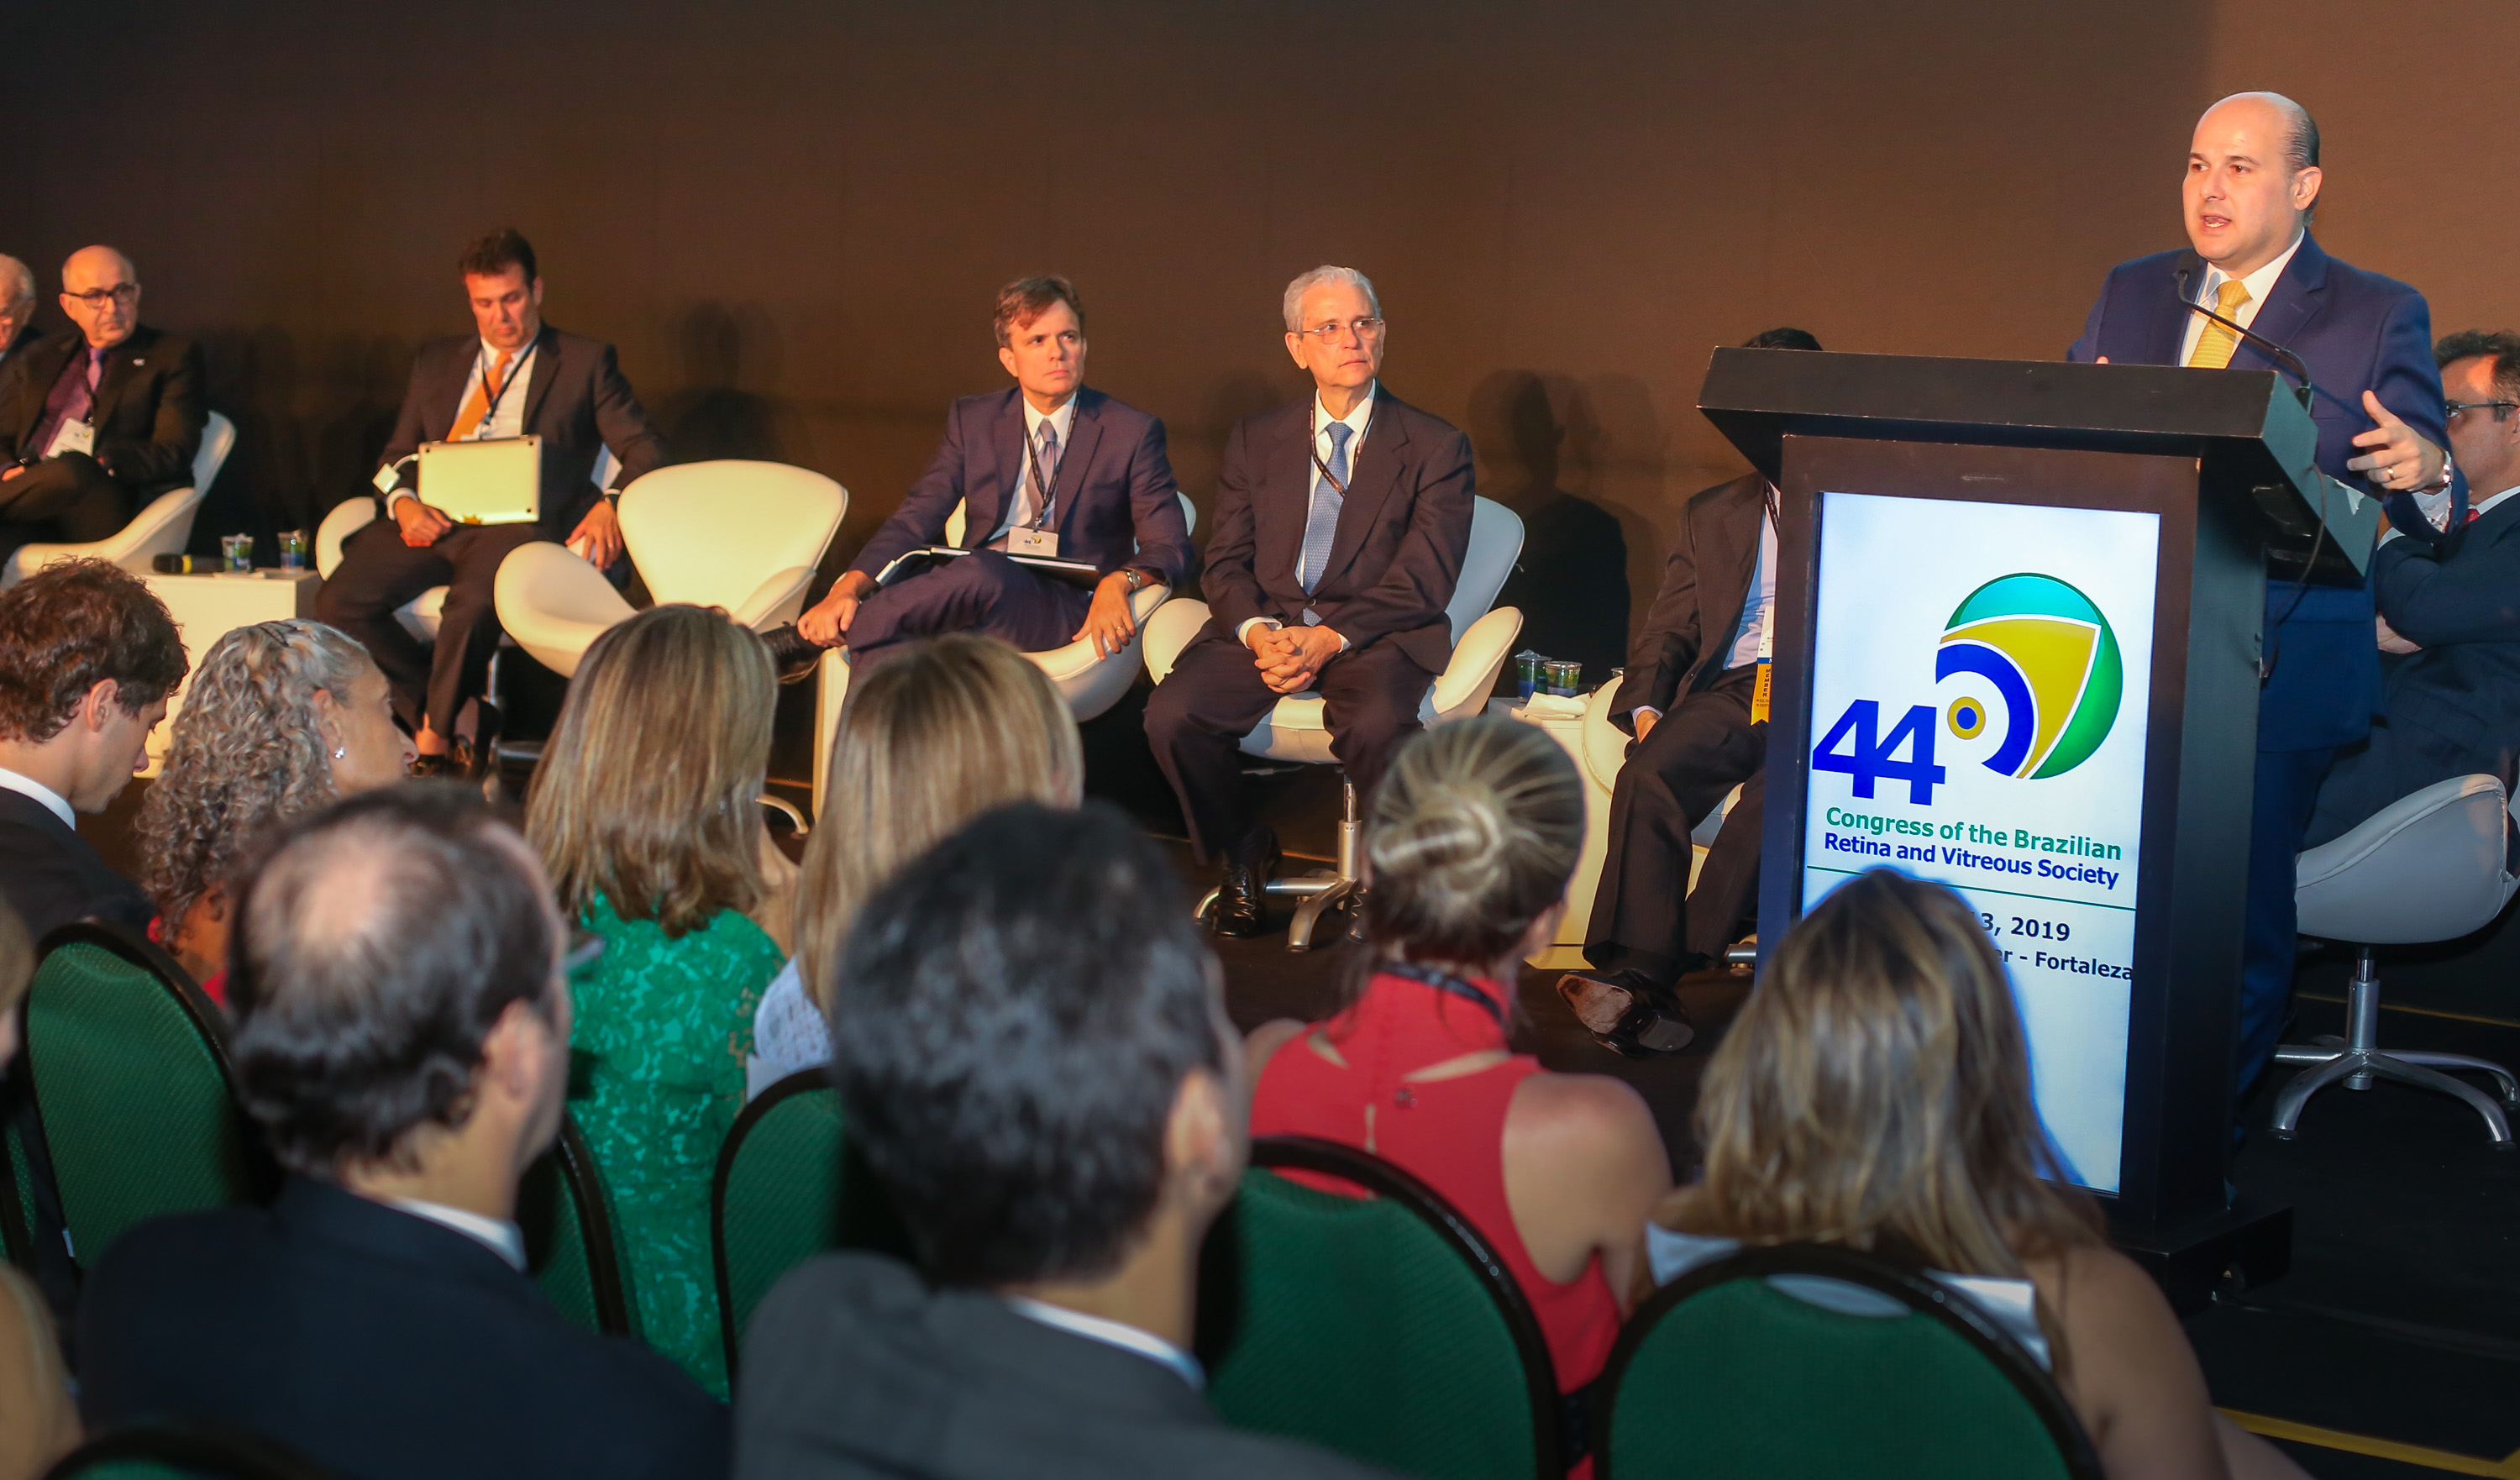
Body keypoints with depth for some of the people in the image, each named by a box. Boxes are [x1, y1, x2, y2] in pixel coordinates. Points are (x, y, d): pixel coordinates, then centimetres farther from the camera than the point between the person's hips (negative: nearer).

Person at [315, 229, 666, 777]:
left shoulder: (585, 361, 12)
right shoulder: (436, 362, 23)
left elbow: (644, 446, 6)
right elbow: (399, 455, 22)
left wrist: (611, 503, -14)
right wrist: (403, 502, -2)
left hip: (517, 521, -4)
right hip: (433, 520, 4)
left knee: (471, 605, -36)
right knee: (339, 603, -20)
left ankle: (436, 742, -15)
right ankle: (435, 707, -2)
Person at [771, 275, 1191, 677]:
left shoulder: (1132, 433, 7)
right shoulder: (972, 420, 15)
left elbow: (1169, 548, 4)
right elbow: (913, 520, 9)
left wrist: (1118, 582, -20)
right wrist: (848, 587, -11)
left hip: (1063, 613, -2)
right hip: (969, 592, 3)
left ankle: (803, 637, -25)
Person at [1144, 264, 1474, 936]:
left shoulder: (1436, 447, 4)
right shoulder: (1255, 440, 15)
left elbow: (1424, 579, -5)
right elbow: (1225, 563, 9)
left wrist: (1330, 638, -18)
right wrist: (1258, 631, -13)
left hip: (1375, 634, -3)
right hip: (1265, 622, 3)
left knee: (1377, 725, -37)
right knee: (1173, 715, -25)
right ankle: (1241, 855, 3)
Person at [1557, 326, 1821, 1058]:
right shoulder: (1712, 513, 27)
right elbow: (1667, 631, 21)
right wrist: (1645, 706, 1)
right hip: (1730, 689, 3)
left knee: (1776, 792, -35)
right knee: (1650, 778, -29)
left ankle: (1645, 977, -38)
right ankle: (1644, 982, -37)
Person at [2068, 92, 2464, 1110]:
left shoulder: (2380, 316, 1)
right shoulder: (2131, 294, 13)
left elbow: (2428, 513, -2)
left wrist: (2425, 474, -26)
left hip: (2275, 670, -3)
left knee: (2242, 903, 1)